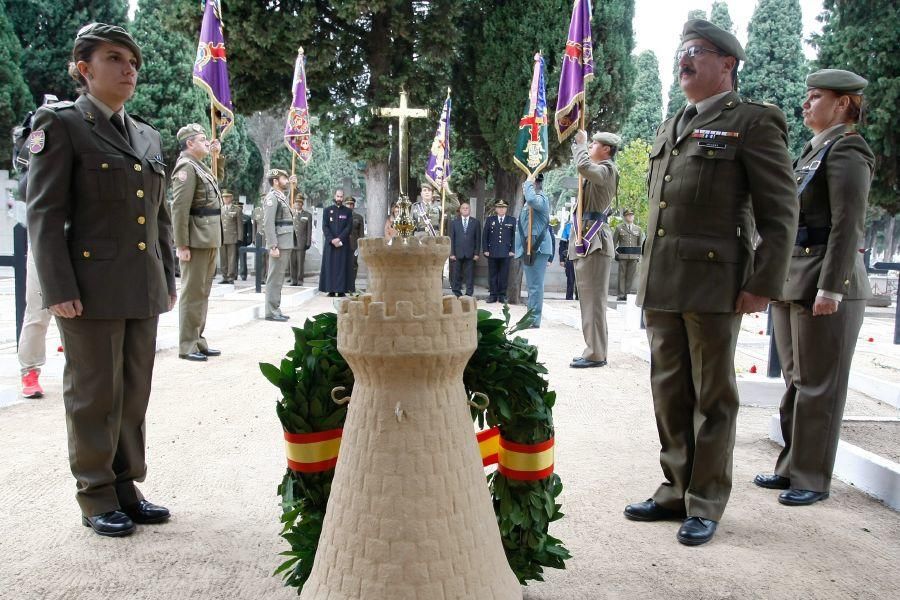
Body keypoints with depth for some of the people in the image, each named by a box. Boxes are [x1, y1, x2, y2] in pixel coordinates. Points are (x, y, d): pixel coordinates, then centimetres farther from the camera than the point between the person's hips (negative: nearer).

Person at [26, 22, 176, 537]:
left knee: (134, 396, 12)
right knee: (94, 398, 5)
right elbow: (45, 214, -8)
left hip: (145, 292, 6)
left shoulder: (148, 136, 15)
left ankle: (126, 487, 26)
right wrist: (59, 290, -15)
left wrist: (169, 279, 13)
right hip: (93, 290, -6)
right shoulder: (60, 124, -3)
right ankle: (97, 498, 19)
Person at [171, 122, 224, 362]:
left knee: (203, 292, 13)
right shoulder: (186, 166, -11)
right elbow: (179, 208, -18)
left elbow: (218, 179, 40)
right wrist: (182, 245, -21)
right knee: (193, 293, -5)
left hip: (209, 240, 9)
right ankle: (187, 346, 1)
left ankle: (198, 341, 21)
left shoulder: (201, 167, 16)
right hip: (197, 241, -9)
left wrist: (218, 155, 25)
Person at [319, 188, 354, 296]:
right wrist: (332, 240, -12)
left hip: (343, 243, 0)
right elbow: (325, 227, 1)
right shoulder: (327, 210, 9)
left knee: (343, 266, -3)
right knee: (330, 266, -2)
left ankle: (342, 290, -2)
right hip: (330, 243, 0)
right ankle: (331, 290, 0)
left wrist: (339, 238, -13)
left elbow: (349, 227, -1)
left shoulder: (348, 212, 8)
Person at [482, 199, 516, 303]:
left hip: (506, 253, -1)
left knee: (504, 275, 1)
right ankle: (493, 294, 9)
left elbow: (515, 236, 5)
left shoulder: (512, 220, 7)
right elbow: (484, 236, 8)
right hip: (492, 252, 1)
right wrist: (485, 250, 0)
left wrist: (512, 250, -3)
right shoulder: (489, 220, 9)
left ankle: (502, 295, 9)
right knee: (492, 274, 3)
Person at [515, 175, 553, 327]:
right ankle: (530, 317, 24)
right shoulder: (529, 203, 18)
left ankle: (534, 320, -7)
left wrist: (529, 182, -19)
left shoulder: (540, 199, -11)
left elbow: (531, 199, -35)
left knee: (535, 285, -9)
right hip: (528, 248, 10)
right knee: (532, 285, 16)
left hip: (537, 248, -10)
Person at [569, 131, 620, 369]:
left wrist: (581, 142, -9)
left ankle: (596, 353, -9)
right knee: (588, 298, 11)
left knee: (594, 298, -10)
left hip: (595, 241, -10)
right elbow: (582, 165, 39)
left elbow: (583, 166, -27)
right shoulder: (597, 170, 20)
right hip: (585, 240, 10)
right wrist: (577, 141, 26)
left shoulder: (607, 170, -8)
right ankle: (594, 349, 17)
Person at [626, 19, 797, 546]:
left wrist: (764, 284, -13)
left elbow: (781, 211, -6)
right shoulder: (670, 130, 19)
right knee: (670, 395, 12)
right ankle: (675, 490, 25)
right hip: (662, 286, 7)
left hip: (714, 285, -6)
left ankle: (706, 505, 16)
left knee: (713, 398, 4)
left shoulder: (753, 122, -2)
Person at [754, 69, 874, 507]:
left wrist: (830, 288, -21)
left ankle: (812, 479, 10)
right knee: (795, 381, 14)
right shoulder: (813, 150, 18)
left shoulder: (846, 150, -8)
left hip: (824, 284, -9)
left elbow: (847, 226, -16)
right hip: (791, 283, 9)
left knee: (818, 386, 0)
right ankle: (792, 467, 25)